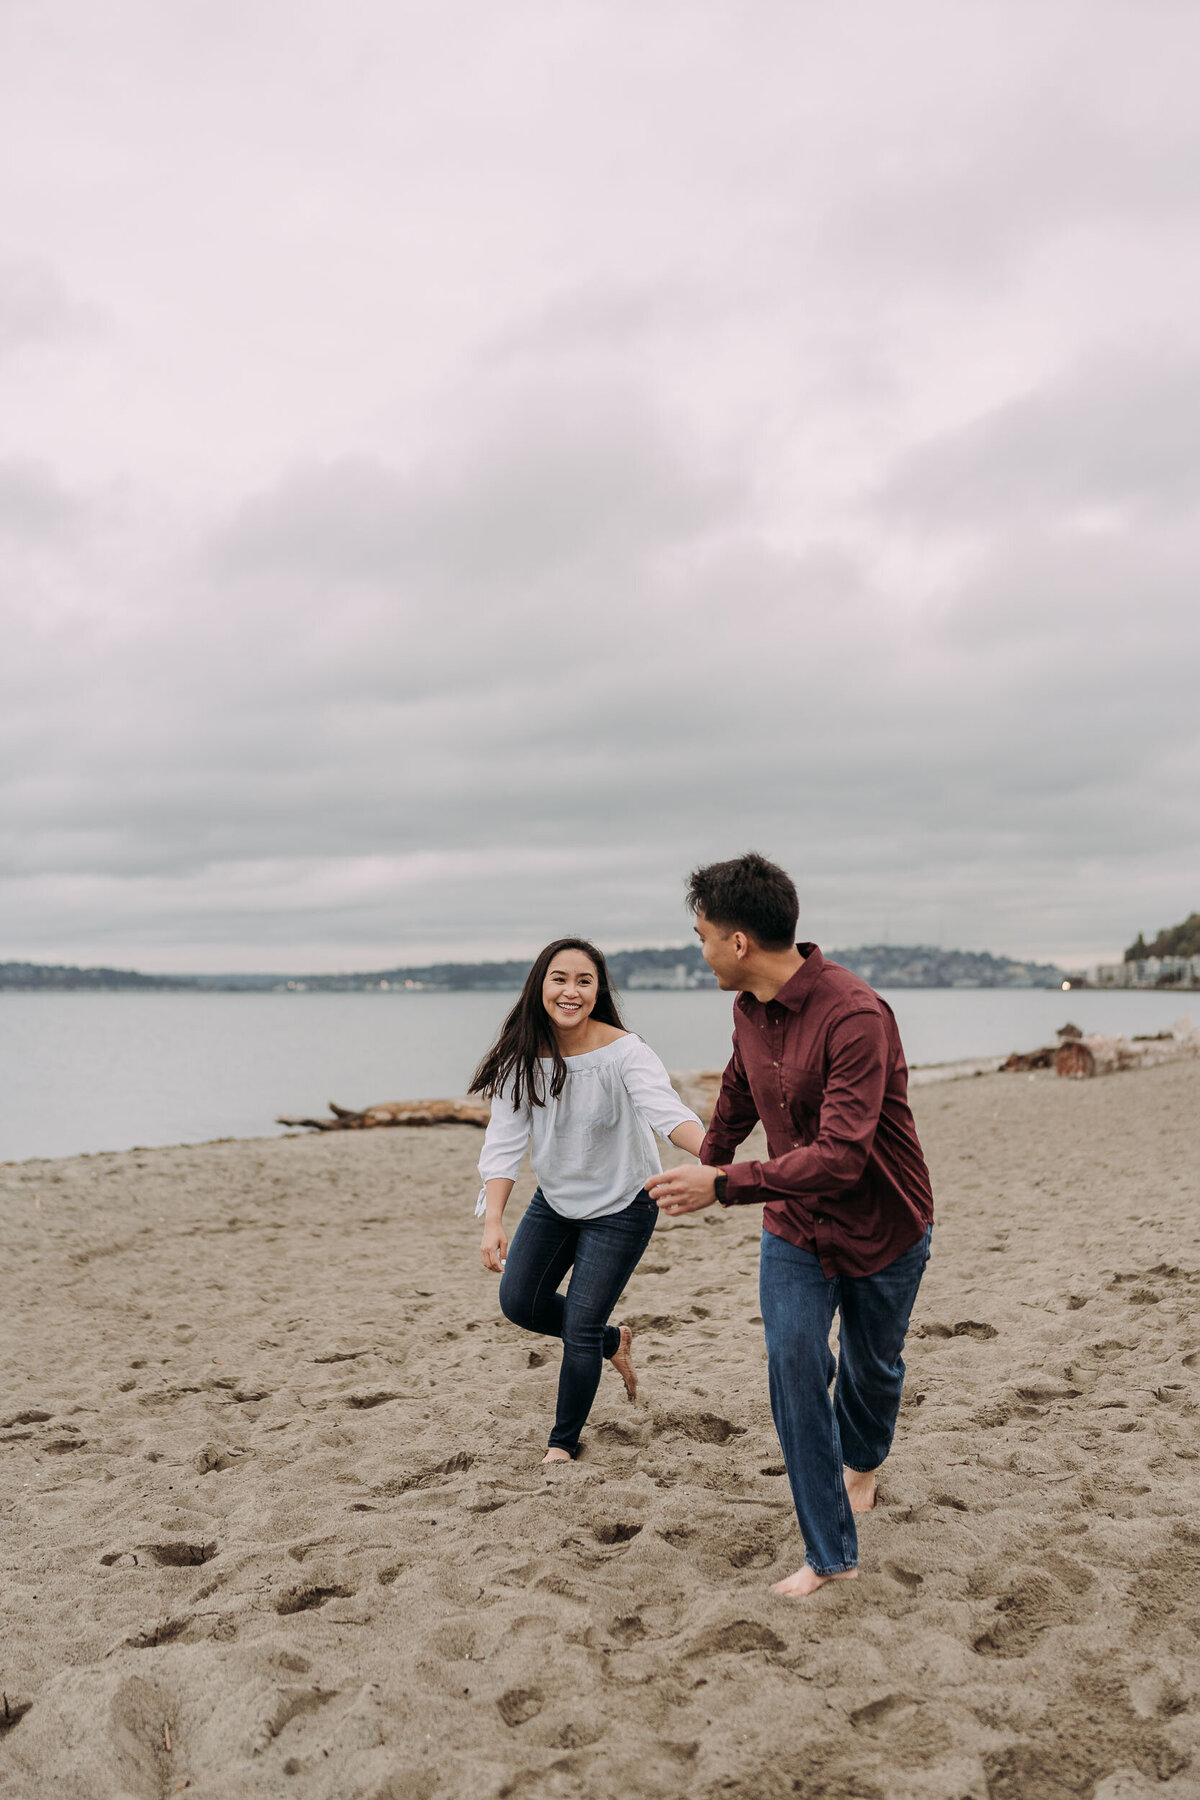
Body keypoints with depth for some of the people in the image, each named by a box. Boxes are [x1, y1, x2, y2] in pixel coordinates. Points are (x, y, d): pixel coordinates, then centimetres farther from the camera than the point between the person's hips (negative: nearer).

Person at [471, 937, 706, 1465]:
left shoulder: (625, 1052, -25)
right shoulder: (522, 1057, -13)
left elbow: (666, 1111, -41)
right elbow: (505, 1143, -16)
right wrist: (493, 1220, -29)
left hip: (621, 1207, -4)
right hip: (554, 1201, 5)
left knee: (580, 1329, -3)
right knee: (519, 1302, 4)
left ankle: (564, 1441, 21)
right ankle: (612, 1342, 32)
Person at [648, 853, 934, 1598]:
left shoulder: (856, 1016, -31)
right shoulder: (749, 1011, -6)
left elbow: (840, 1156, -37)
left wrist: (723, 1185, -38)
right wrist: (709, 1157, 31)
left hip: (883, 1229, -4)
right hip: (794, 1230, 5)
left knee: (873, 1367, 18)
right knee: (794, 1372, -7)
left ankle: (862, 1464, 51)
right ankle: (831, 1555, 6)